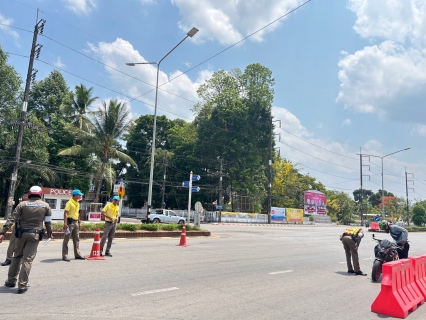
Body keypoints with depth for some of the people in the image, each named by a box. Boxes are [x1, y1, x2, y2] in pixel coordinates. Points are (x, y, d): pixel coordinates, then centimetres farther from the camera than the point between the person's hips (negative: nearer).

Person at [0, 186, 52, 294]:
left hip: (21, 234, 1)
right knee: (27, 260, 2)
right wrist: (50, 233, 15)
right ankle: (22, 286, 3)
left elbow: (11, 219, -6)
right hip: (35, 235, -1)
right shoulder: (46, 206, 0)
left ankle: (11, 281, 29)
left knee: (17, 256, 20)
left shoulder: (22, 204, 0)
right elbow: (48, 222, 1)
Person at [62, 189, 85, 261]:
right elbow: (65, 213, -19)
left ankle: (77, 254, 19)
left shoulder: (77, 203, 14)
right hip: (70, 222, -9)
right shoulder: (69, 203, -12)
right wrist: (65, 223, -27)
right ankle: (64, 256, 5)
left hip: (75, 222, 9)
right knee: (66, 239, -1)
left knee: (77, 239, 12)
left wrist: (79, 223, 19)